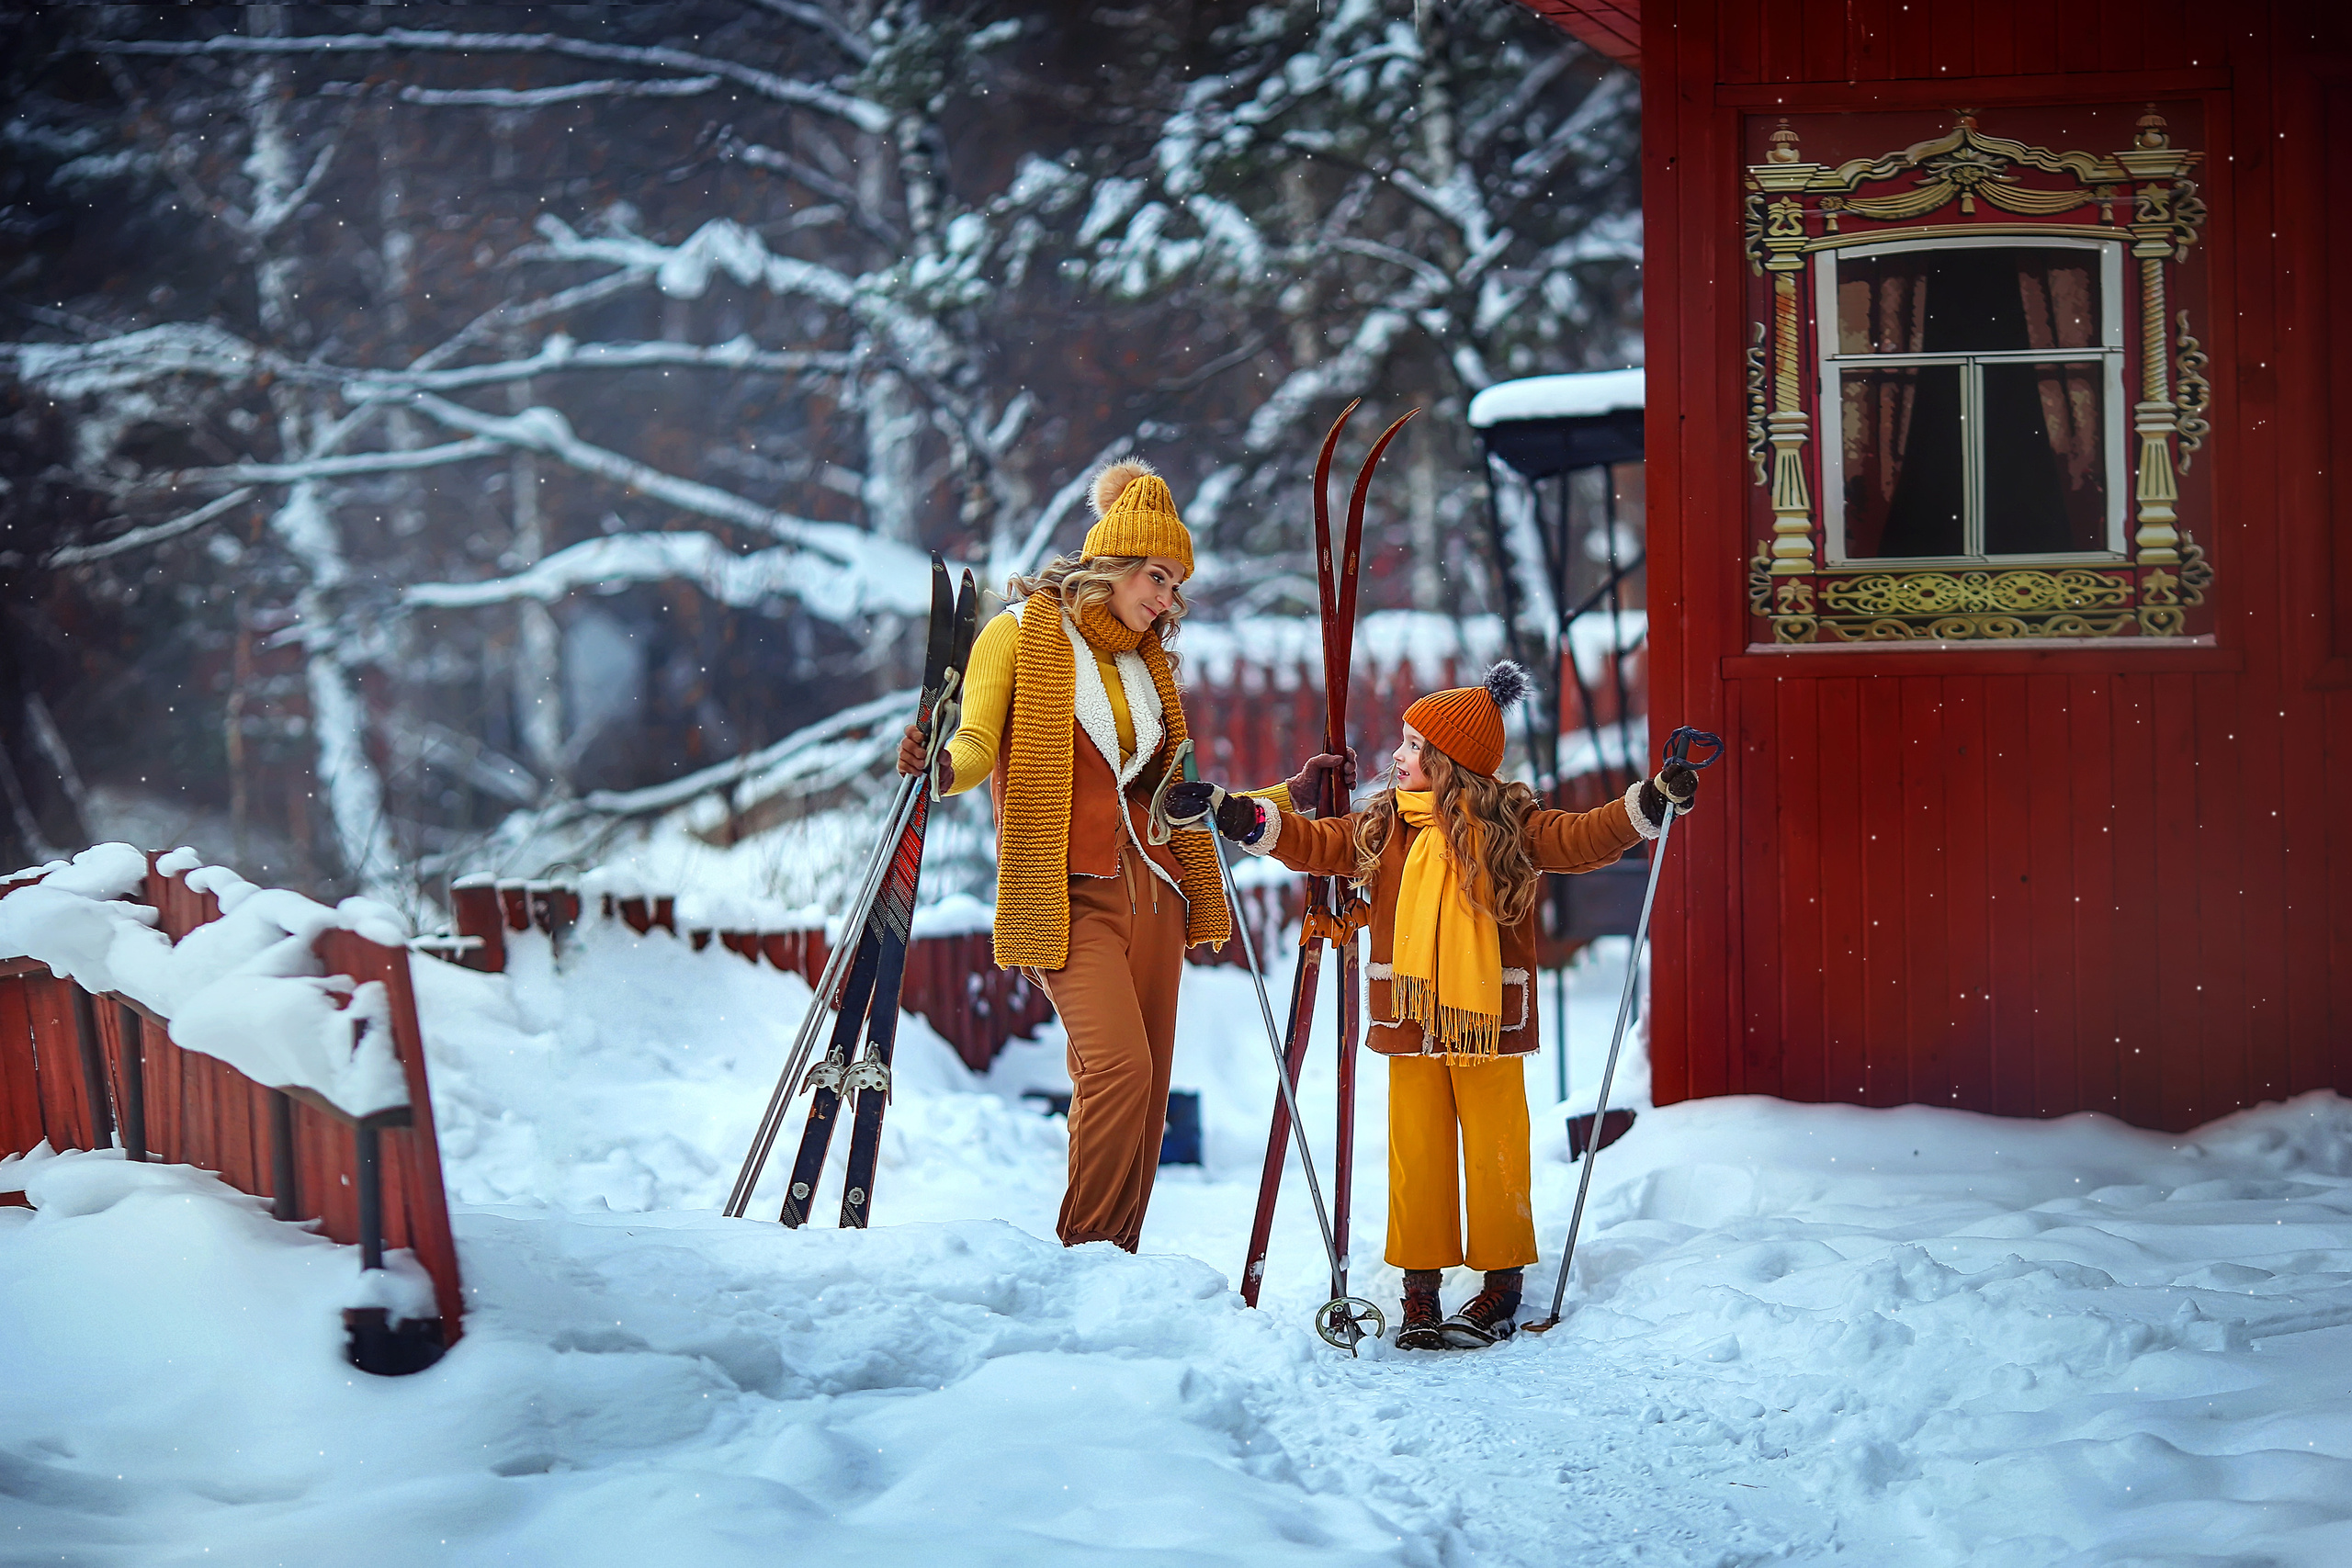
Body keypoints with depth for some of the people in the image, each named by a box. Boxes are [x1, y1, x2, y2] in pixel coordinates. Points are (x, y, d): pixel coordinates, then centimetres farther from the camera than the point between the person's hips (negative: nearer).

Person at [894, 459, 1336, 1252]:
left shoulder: (1147, 662, 19)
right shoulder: (1022, 631, 2)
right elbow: (978, 741, -9)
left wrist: (1284, 797, 22)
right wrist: (943, 769, -31)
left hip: (1150, 884, 6)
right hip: (1070, 890, -6)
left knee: (1147, 1085, 1)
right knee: (1120, 1067, -21)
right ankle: (1081, 1259, -9)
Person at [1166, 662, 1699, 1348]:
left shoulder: (1512, 827, -4)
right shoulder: (1384, 827, 7)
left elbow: (1586, 838, -10)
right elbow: (1315, 844, 9)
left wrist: (1655, 801, -23)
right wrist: (1228, 812, 2)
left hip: (1487, 1023, -3)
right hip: (1411, 1024, 3)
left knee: (1495, 1156, 2)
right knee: (1415, 1156, 4)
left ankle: (1501, 1282, 15)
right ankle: (1420, 1287, 12)